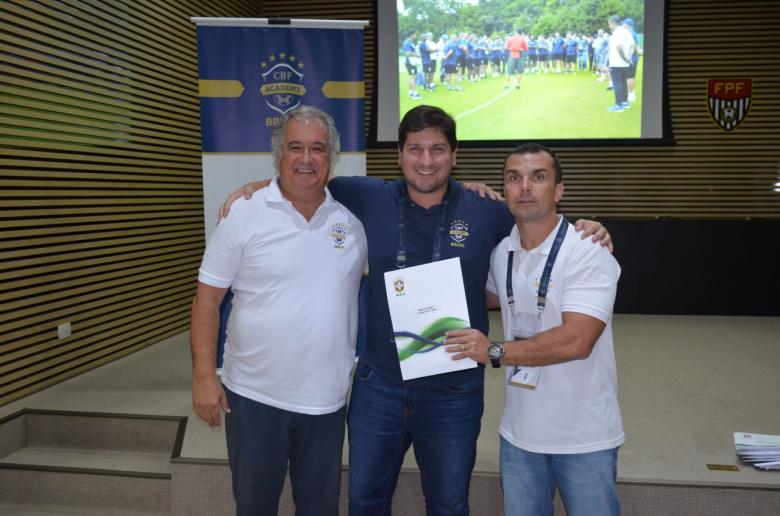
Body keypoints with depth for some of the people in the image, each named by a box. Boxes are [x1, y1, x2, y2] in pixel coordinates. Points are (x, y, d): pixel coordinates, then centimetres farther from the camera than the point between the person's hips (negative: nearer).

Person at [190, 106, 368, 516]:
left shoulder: (351, 220, 1)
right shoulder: (243, 217, -8)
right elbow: (207, 299, -6)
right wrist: (204, 376, -10)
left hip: (327, 400, 3)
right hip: (254, 397, -2)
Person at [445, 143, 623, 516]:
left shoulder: (589, 253, -17)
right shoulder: (501, 252, 3)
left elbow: (576, 341, -27)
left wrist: (495, 352, -19)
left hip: (585, 437, -5)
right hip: (518, 432, 6)